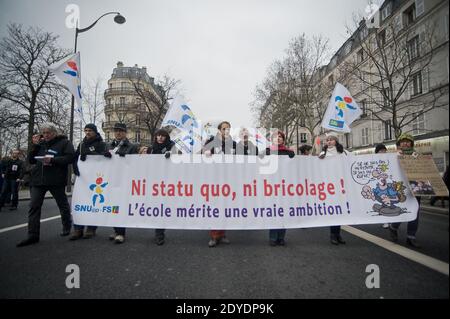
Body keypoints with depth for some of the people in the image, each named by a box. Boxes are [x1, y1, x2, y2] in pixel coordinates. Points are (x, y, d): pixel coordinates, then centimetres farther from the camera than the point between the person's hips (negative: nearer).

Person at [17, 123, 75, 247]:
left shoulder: (64, 142, 0)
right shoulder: (40, 143, 15)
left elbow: (70, 158, -13)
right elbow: (30, 160, 12)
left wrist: (52, 160, -20)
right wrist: (35, 145, 2)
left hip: (56, 181, -5)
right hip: (38, 180, 5)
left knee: (63, 205, 10)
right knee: (34, 206, -1)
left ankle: (67, 228, 29)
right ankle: (33, 235, 4)